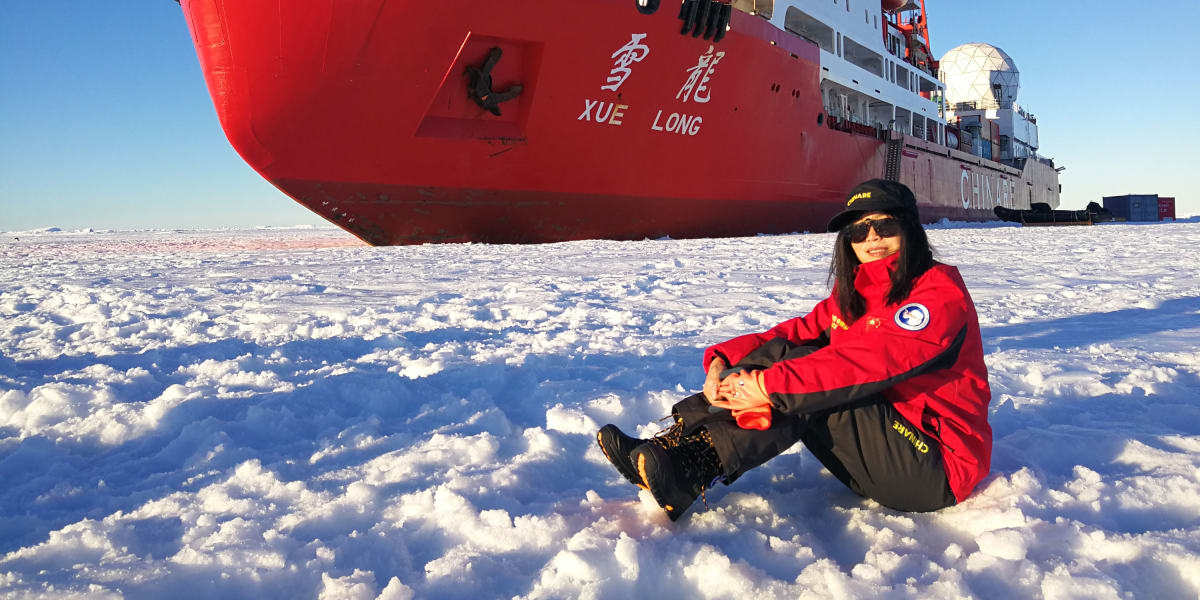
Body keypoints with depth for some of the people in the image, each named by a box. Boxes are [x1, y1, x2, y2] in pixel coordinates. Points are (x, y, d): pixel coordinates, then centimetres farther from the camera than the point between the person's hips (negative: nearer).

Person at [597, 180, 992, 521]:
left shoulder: (941, 292, -13)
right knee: (783, 353, -13)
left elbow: (870, 361, -28)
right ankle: (672, 444, -23)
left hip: (937, 473, -6)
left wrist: (770, 387, -33)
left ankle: (693, 470, -33)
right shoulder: (852, 294, 11)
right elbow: (798, 332, 0)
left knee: (803, 377, -27)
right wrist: (723, 359, -19)